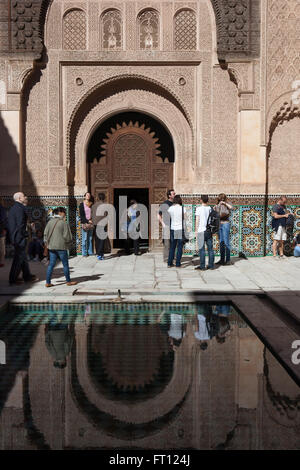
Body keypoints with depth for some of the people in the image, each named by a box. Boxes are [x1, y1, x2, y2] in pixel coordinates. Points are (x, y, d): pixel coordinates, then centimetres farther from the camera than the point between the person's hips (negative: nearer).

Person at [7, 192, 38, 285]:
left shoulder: (13, 208, 15)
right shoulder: (20, 208, -16)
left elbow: (11, 224, 18)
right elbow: (20, 224, -23)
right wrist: (25, 235, -14)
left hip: (15, 237, 10)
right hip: (20, 237, -10)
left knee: (23, 257, 16)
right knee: (19, 257, -2)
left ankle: (27, 276, 24)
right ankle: (13, 279, 4)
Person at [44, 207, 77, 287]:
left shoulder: (50, 222, 5)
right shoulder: (64, 223, -11)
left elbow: (45, 233, 6)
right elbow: (67, 236, -11)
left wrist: (47, 242, 17)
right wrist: (67, 242, 8)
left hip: (51, 247, 6)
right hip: (61, 247, -5)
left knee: (51, 264, 9)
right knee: (65, 264, 7)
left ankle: (48, 282, 8)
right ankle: (68, 281, 16)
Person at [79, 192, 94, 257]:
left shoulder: (91, 204, 13)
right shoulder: (82, 204, 1)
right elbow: (81, 215, -4)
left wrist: (92, 220, -2)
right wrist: (87, 221, -13)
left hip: (90, 223, 4)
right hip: (84, 223, -4)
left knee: (90, 239, 6)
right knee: (84, 239, -4)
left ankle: (90, 252, 11)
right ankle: (84, 253, 0)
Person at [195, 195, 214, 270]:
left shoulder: (199, 208, -7)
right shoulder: (210, 208, 6)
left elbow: (197, 220, -6)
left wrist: (196, 231, 1)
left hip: (201, 231, -4)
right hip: (209, 230, 4)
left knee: (201, 249, -1)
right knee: (210, 248, 8)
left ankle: (202, 266, 1)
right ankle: (211, 265, 12)